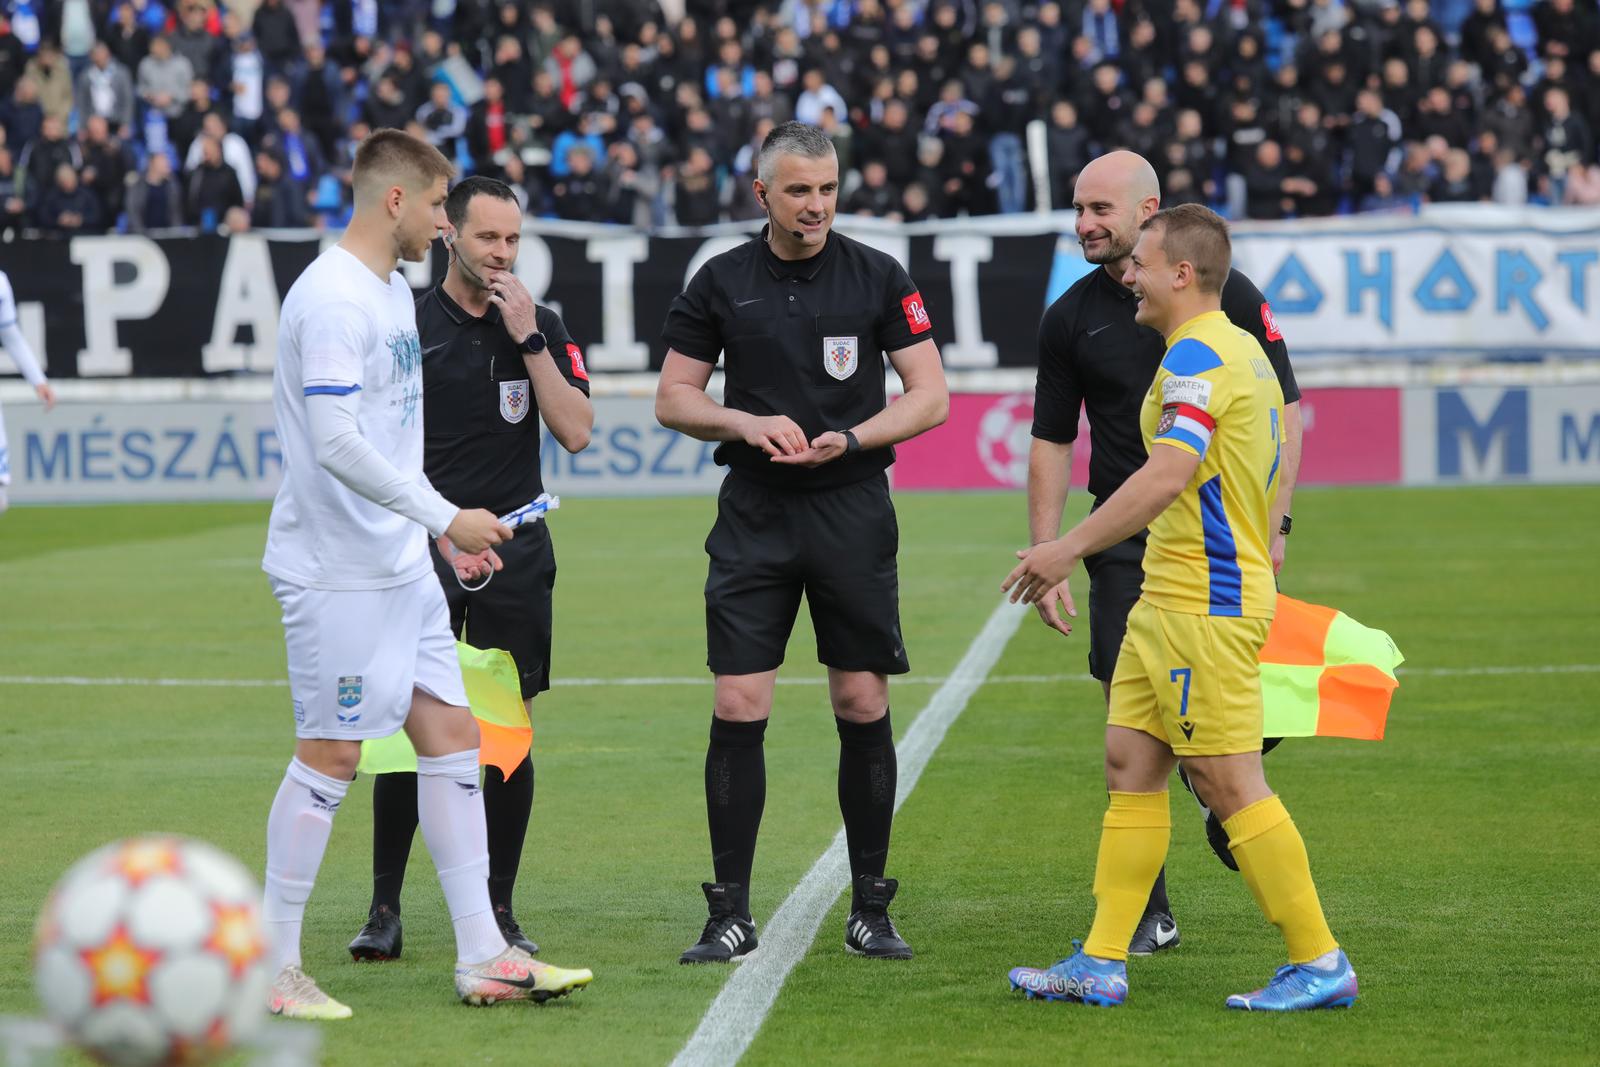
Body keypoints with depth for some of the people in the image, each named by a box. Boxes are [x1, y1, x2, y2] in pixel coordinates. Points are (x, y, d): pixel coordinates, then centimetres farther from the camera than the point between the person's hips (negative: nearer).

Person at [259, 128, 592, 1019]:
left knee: (452, 736, 8)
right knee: (332, 755, -4)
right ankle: (272, 969, 5)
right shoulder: (332, 300, -17)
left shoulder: (391, 289, 15)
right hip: (339, 571, -10)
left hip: (401, 565, 10)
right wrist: (445, 517, -20)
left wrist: (440, 527, 20)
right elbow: (337, 445, -25)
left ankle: (482, 955, 12)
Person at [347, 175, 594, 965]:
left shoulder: (542, 328, 7)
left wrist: (529, 340, -11)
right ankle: (385, 909, 1)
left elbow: (575, 432, -6)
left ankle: (498, 910, 11)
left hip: (515, 552, 2)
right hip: (421, 549, -2)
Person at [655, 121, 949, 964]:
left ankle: (870, 911, 11)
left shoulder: (877, 277, 2)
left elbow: (931, 396, 2)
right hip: (753, 516, 0)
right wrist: (747, 423, -10)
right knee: (737, 709, -5)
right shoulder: (721, 283, 4)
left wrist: (851, 438, -13)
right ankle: (731, 914, 2)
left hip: (853, 508, 0)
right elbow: (673, 397, 8)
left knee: (864, 706, 1)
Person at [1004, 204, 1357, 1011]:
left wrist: (1070, 548, -28)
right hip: (1167, 602, 10)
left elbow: (1167, 474, -28)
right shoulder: (1238, 351, 17)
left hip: (1204, 606, -10)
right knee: (1129, 768, 8)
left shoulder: (1198, 355, -16)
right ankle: (1102, 964, 9)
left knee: (1229, 783, -7)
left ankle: (1319, 964, -1)